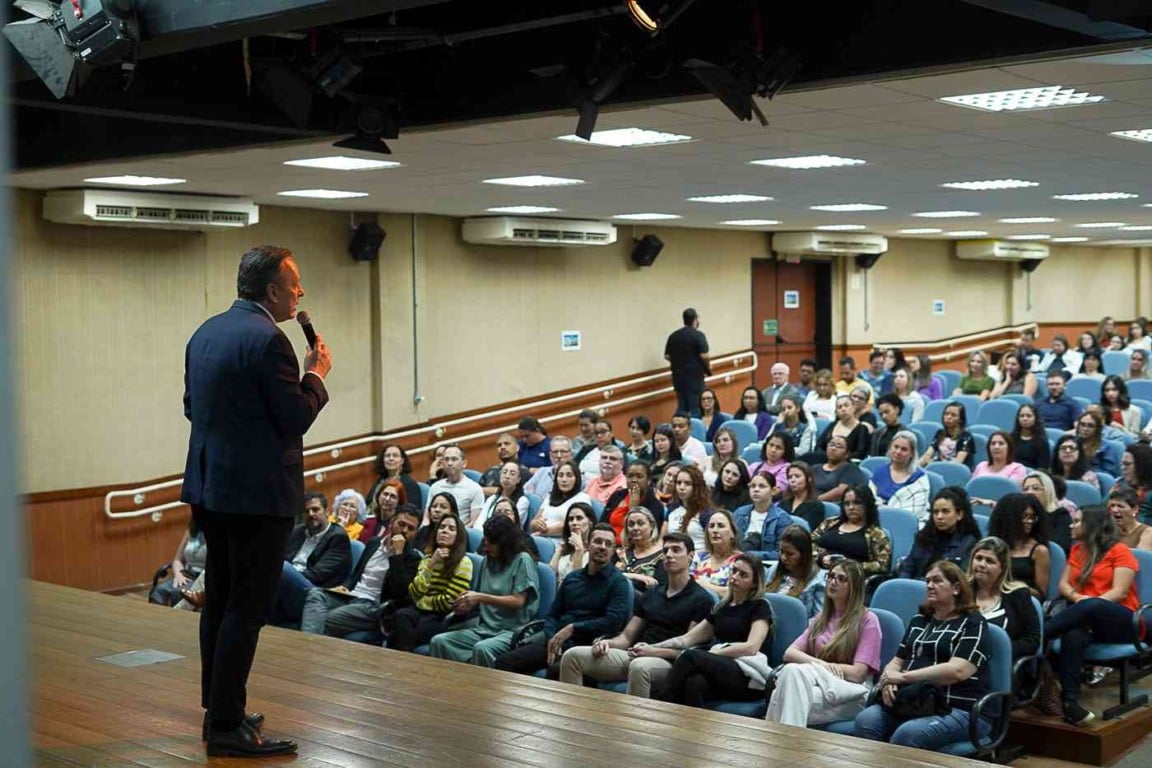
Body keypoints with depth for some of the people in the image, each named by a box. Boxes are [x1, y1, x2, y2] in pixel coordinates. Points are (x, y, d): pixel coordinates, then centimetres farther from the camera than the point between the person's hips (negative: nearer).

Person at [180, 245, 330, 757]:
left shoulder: (205, 333, 11)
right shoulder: (267, 339, -17)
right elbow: (297, 417, -16)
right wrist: (315, 374, -1)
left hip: (210, 487, 9)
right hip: (257, 493, -9)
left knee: (219, 600, 16)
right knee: (247, 610, -4)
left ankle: (217, 709, 26)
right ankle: (227, 727, -1)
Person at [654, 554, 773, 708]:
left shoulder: (759, 607, 8)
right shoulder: (722, 607, 26)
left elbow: (751, 647, -9)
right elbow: (687, 639, 22)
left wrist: (711, 654, -16)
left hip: (750, 677, -4)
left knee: (690, 656, -30)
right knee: (693, 683, -34)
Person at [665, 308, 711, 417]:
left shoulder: (673, 336, 7)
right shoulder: (698, 335, -11)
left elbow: (667, 356, 9)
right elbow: (704, 356, -17)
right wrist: (708, 367, 1)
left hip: (678, 376, 6)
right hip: (694, 376, -6)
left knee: (681, 408, 11)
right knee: (695, 409, -1)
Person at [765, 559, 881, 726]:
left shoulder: (867, 620, 7)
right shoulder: (821, 618, 24)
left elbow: (857, 673, -3)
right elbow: (789, 653, 9)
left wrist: (820, 666, -5)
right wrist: (820, 663, -11)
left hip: (850, 694, -4)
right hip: (817, 682, 4)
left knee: (793, 671, -35)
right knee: (790, 670, -35)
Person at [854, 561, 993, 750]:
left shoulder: (972, 623, 0)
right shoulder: (919, 620, 22)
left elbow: (957, 671, -14)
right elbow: (897, 660, 20)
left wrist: (903, 677, -13)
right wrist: (888, 680, -6)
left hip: (960, 710, -6)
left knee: (907, 734, -36)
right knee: (865, 720, -25)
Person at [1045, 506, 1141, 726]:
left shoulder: (1119, 550, 1)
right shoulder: (1077, 550, 20)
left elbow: (1120, 592, -9)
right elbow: (1064, 584, 12)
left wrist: (1087, 602, -20)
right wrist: (1076, 597, -10)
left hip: (1119, 621, -4)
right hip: (1086, 618, 4)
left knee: (1090, 607, -40)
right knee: (1073, 636, -35)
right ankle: (1070, 701, -47)